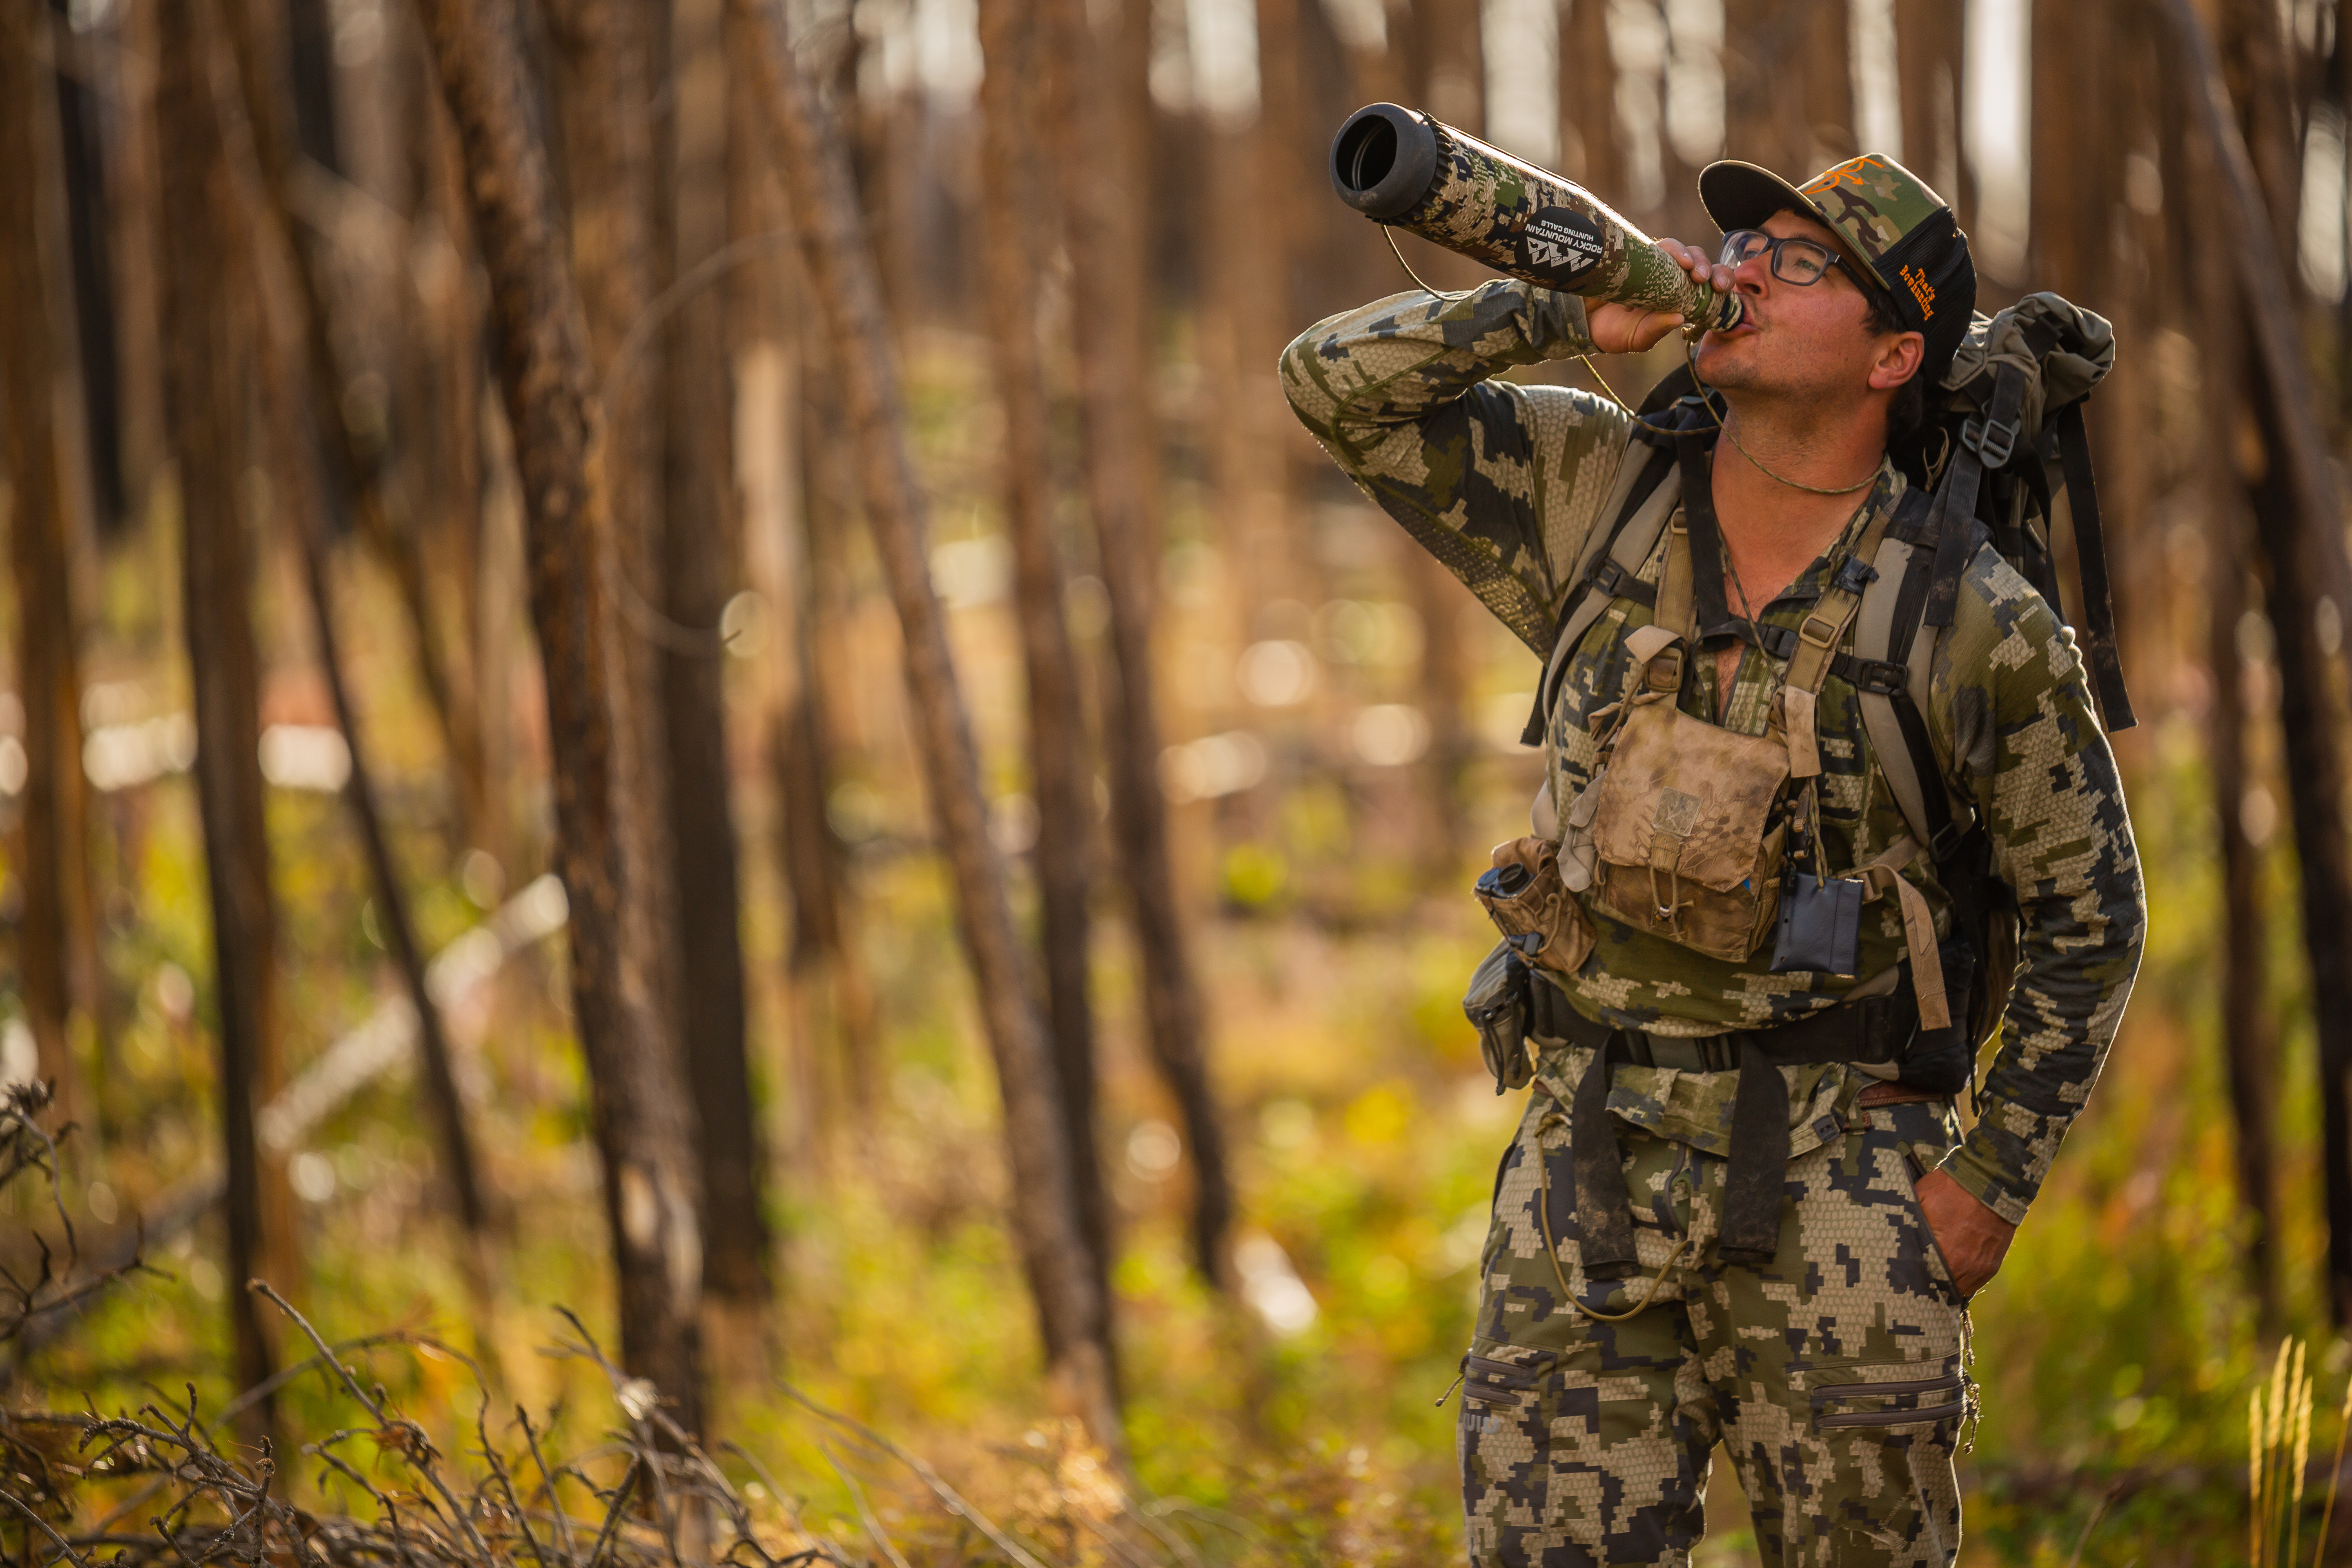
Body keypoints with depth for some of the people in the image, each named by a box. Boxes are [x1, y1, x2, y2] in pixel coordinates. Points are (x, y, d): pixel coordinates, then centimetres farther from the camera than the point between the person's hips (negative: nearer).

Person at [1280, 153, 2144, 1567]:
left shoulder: (1979, 626, -6)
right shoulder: (1595, 498, 3)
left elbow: (2087, 906, 3)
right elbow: (1339, 383, 1)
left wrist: (1996, 1175, -2)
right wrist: (1577, 317, -9)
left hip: (1835, 1175, -3)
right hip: (1589, 1149, 3)